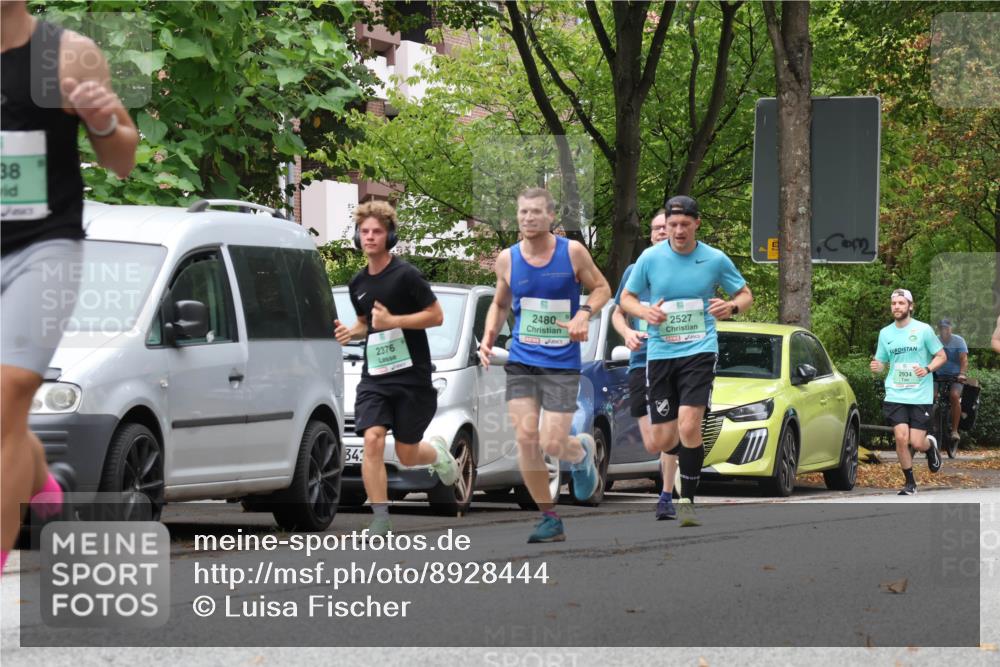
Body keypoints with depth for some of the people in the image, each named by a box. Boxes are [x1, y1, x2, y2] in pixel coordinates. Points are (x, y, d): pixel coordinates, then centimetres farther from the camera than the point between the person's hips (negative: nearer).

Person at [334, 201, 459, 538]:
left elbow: (436, 316, -9)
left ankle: (438, 452, 41)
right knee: (372, 441, -16)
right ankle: (380, 519, -14)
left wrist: (393, 321, -19)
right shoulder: (358, 284, 9)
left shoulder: (406, 275, -10)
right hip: (374, 377, 4)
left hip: (412, 377, -4)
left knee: (407, 455, 5)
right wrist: (350, 332, 2)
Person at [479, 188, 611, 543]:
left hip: (562, 365, -3)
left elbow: (601, 288, 5)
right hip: (521, 363, 3)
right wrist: (489, 336, -1)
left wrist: (584, 313, -15)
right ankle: (549, 518, 7)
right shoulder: (507, 259, 2)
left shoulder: (572, 252, -6)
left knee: (552, 444, -8)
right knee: (525, 439, -7)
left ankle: (582, 451, 31)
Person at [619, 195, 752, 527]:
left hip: (699, 350, -2)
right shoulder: (650, 258, 1)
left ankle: (688, 500, -10)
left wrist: (732, 306, -11)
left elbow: (745, 294, 13)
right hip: (660, 352, 2)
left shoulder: (716, 259, 0)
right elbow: (626, 298, 12)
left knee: (689, 427, -20)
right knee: (663, 437, 1)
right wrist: (645, 312, -10)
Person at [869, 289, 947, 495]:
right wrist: (876, 367, -9)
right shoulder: (885, 333, 8)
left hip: (921, 395, -2)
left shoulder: (923, 330, -1)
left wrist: (927, 369, -15)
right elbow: (881, 362, 16)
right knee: (901, 438, -12)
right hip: (895, 395, 2)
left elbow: (941, 356, 4)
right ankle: (910, 482, 5)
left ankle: (931, 445, 31)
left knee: (917, 443, -6)